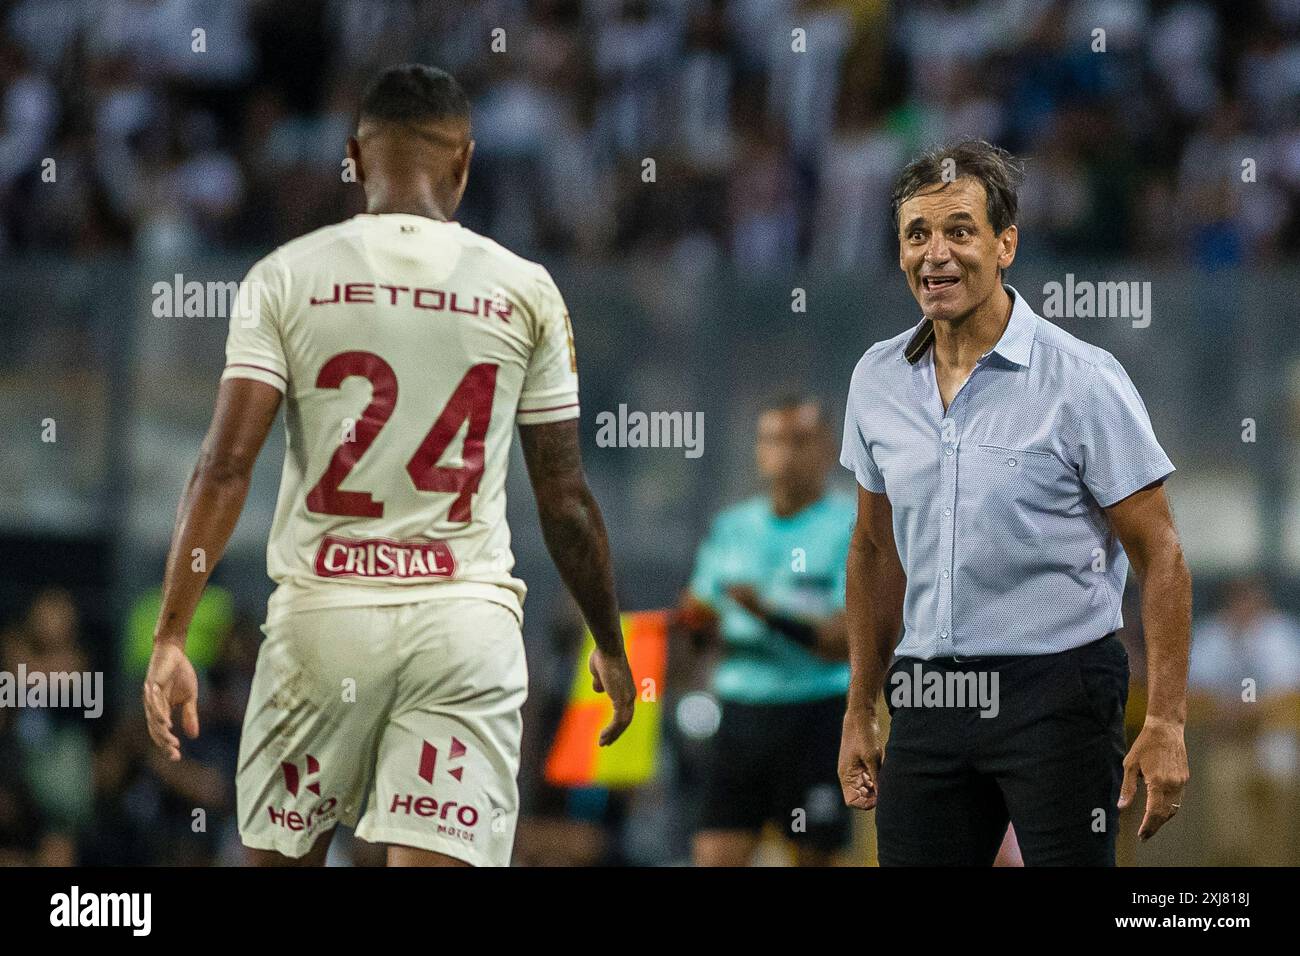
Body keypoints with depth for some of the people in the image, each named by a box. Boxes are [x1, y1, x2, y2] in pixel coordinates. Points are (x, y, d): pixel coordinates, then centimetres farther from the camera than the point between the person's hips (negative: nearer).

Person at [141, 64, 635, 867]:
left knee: (282, 856, 18)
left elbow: (226, 467, -7)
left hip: (324, 611, 0)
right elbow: (565, 499, 6)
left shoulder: (288, 277, 1)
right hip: (468, 620, 0)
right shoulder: (525, 291, 3)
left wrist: (171, 636, -6)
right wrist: (610, 645, 19)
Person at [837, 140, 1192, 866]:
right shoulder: (878, 380, 7)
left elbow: (1160, 558, -7)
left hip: (1057, 689, -5)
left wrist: (1167, 725, -14)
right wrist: (860, 714, 16)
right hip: (928, 698, 5)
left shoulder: (1084, 381, -9)